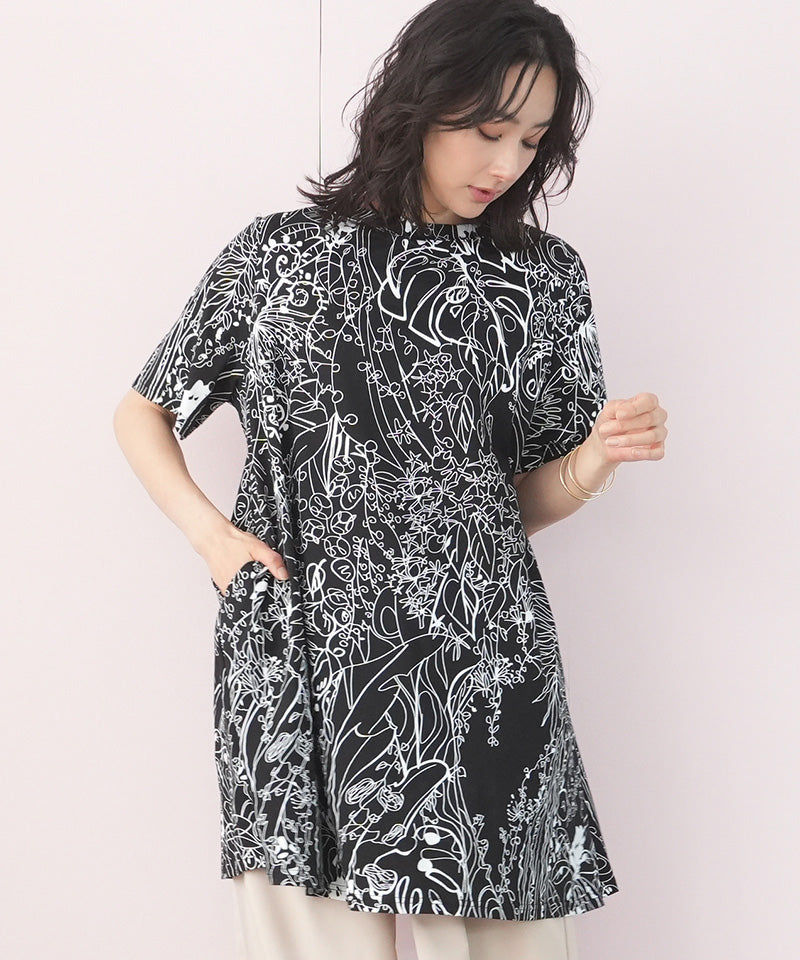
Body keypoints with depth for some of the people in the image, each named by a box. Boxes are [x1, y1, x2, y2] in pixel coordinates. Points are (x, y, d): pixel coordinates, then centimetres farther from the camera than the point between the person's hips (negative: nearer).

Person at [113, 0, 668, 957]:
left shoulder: (545, 277, 9)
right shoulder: (278, 253, 6)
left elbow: (528, 500, 13)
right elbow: (141, 414, 15)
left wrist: (596, 461, -8)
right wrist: (210, 533, 0)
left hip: (477, 659, 1)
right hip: (296, 656, 0)